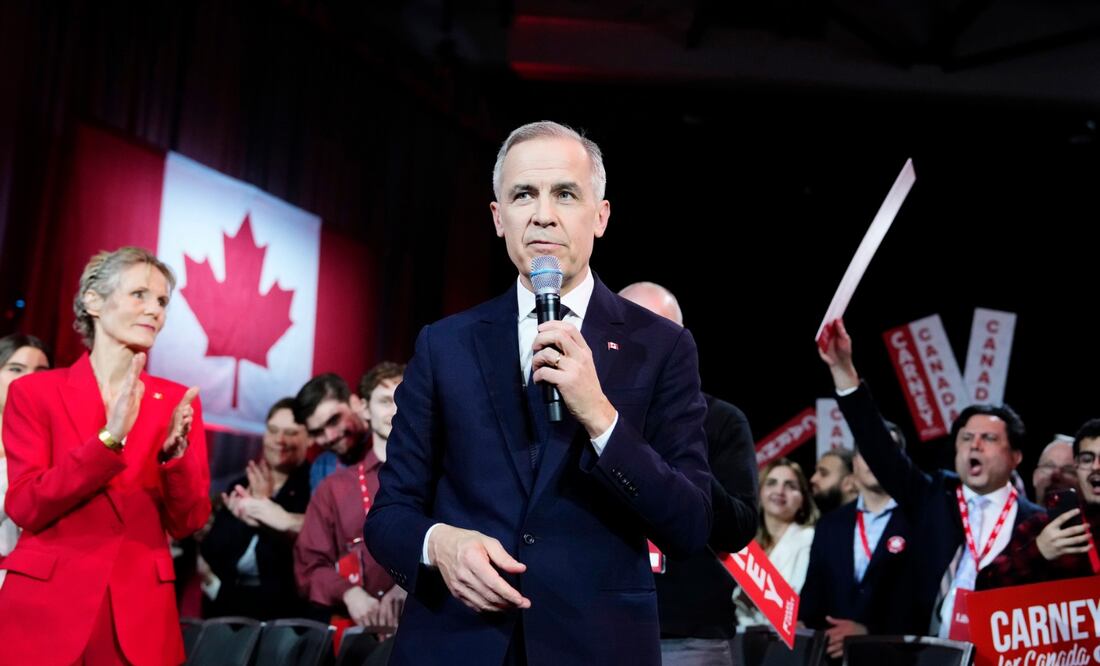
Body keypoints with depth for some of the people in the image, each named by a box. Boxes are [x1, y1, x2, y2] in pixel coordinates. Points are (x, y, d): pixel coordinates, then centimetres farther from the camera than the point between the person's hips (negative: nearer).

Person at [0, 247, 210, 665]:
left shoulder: (178, 402, 6)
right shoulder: (34, 392, 0)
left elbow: (187, 523, 2)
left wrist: (174, 451, -15)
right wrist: (109, 440, -18)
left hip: (141, 616, 2)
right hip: (44, 611, -2)